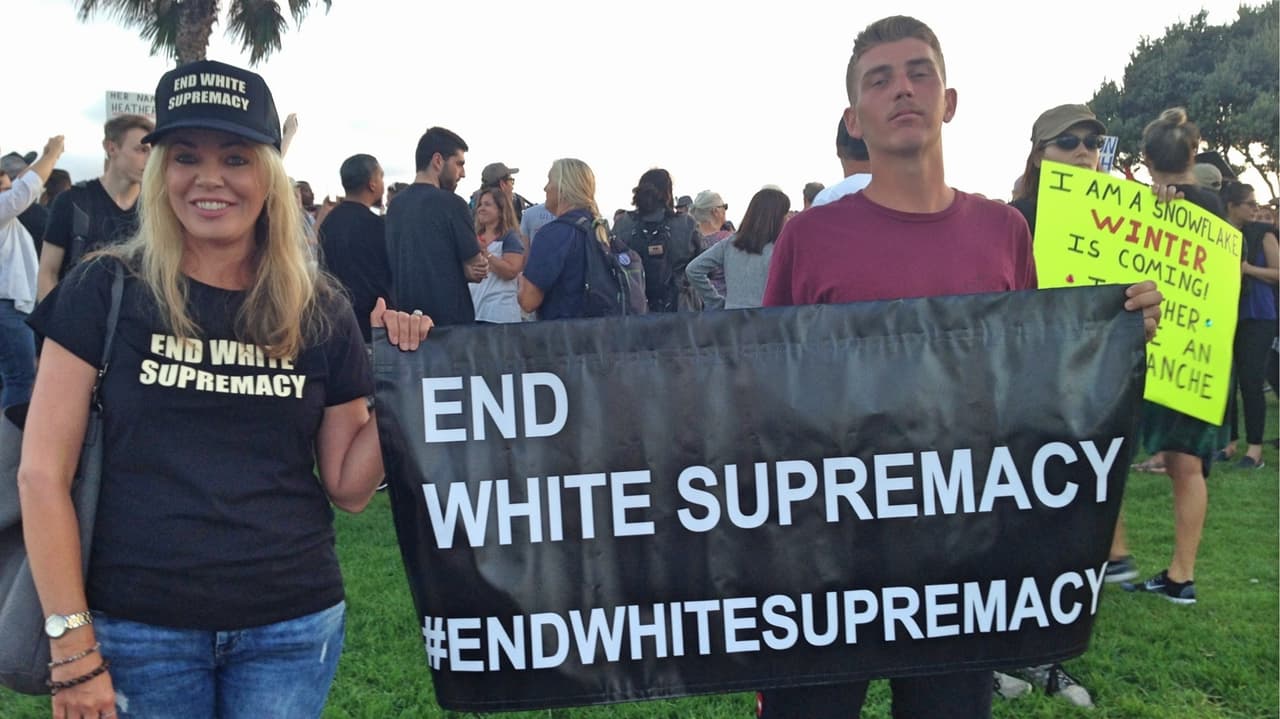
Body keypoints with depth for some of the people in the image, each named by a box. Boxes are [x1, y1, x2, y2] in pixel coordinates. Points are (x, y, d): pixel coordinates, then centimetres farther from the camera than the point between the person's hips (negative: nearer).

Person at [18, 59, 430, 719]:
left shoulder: (320, 312, 0)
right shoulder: (108, 289, -5)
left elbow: (348, 487, 3)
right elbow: (43, 472, -5)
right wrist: (74, 647, -8)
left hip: (294, 625, 2)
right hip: (139, 627, -1)